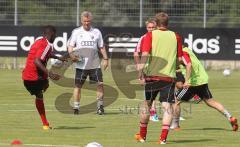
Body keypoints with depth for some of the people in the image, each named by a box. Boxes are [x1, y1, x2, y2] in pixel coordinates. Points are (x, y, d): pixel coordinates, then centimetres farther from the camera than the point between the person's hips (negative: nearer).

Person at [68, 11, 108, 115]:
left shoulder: (96, 32, 10)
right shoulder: (76, 32, 7)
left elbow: (101, 47, 15)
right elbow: (70, 46, 7)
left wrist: (105, 58, 6)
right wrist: (71, 54, -13)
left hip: (94, 63, 1)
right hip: (81, 64, -1)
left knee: (100, 84, -8)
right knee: (78, 85, -1)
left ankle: (100, 105, 2)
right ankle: (76, 107, 6)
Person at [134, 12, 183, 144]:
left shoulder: (150, 35, 0)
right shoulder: (176, 37, 6)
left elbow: (145, 55, -12)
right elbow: (179, 59, 8)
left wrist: (140, 72, -15)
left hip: (152, 75, 0)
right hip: (169, 76, 0)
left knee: (147, 104, 16)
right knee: (167, 107, -1)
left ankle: (142, 135, 28)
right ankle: (163, 137, -14)